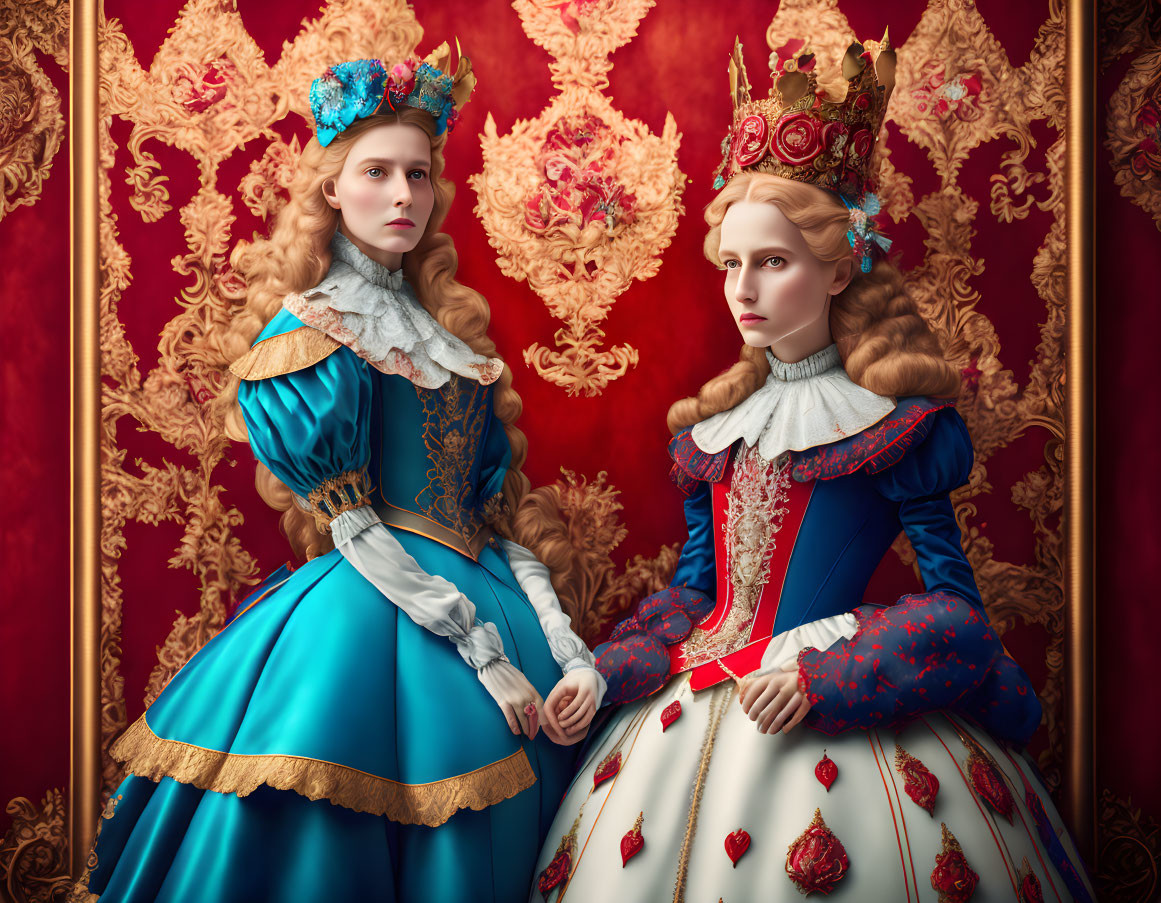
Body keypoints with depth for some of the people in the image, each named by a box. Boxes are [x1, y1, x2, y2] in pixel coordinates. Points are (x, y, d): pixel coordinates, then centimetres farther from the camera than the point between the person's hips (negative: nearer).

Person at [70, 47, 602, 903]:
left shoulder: (450, 326, 13)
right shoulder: (309, 329, -5)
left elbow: (497, 512, 9)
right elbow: (351, 526, -12)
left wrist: (571, 652, -1)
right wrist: (483, 652, -16)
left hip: (484, 596, 6)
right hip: (372, 612, -6)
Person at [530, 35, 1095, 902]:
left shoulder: (893, 424, -7)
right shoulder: (715, 426, 8)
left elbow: (954, 603, -8)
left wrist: (820, 677, -19)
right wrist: (598, 676, -1)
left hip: (840, 714, -5)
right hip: (696, 703, 5)